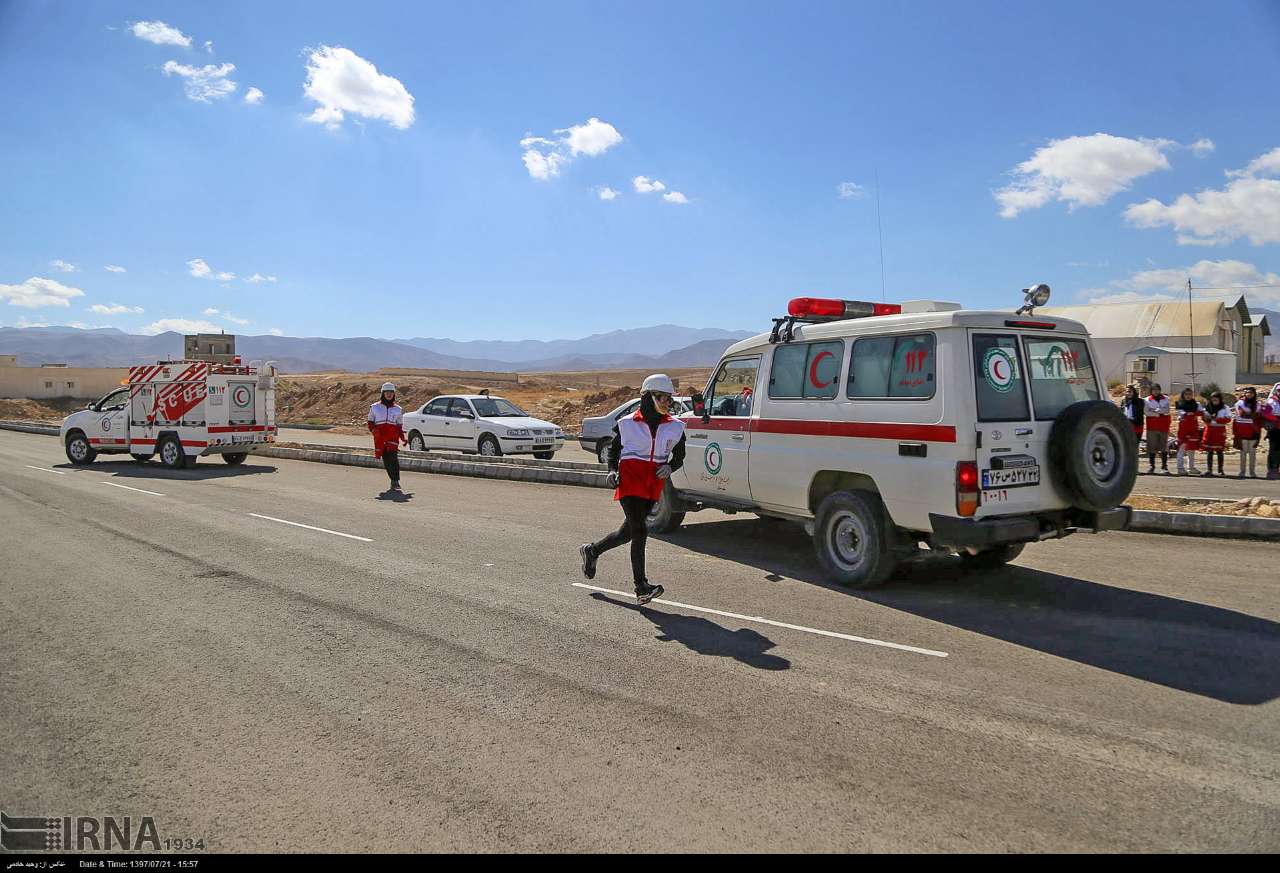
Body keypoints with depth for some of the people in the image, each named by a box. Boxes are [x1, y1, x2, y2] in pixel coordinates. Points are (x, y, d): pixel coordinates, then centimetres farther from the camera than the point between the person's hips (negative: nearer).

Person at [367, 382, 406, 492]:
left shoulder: (398, 409, 15)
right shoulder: (375, 407, 13)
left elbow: (400, 425, 17)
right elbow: (370, 422, 14)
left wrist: (403, 438, 3)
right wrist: (373, 430, -7)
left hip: (393, 436, -1)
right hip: (380, 437, 1)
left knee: (392, 456, -19)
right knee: (386, 460, 0)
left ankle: (395, 481, -22)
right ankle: (394, 480, 13)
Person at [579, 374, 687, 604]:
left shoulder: (675, 427, 6)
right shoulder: (627, 424, 0)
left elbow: (679, 456, 16)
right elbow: (613, 449, 12)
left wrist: (670, 467, -5)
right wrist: (612, 471, -5)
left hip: (654, 486, 4)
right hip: (630, 481, -4)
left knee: (629, 531, 11)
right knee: (639, 531, -12)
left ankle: (592, 551, 37)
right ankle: (641, 586, -9)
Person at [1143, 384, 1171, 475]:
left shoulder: (1165, 399, 9)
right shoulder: (1148, 400, 6)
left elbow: (1167, 411, -4)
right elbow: (1146, 412, -5)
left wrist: (1155, 410, -15)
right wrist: (1158, 413, -12)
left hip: (1163, 427, 1)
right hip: (1152, 427, -1)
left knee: (1164, 446, 1)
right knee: (1152, 447, -1)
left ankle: (1164, 465, 6)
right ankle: (1152, 466, 5)